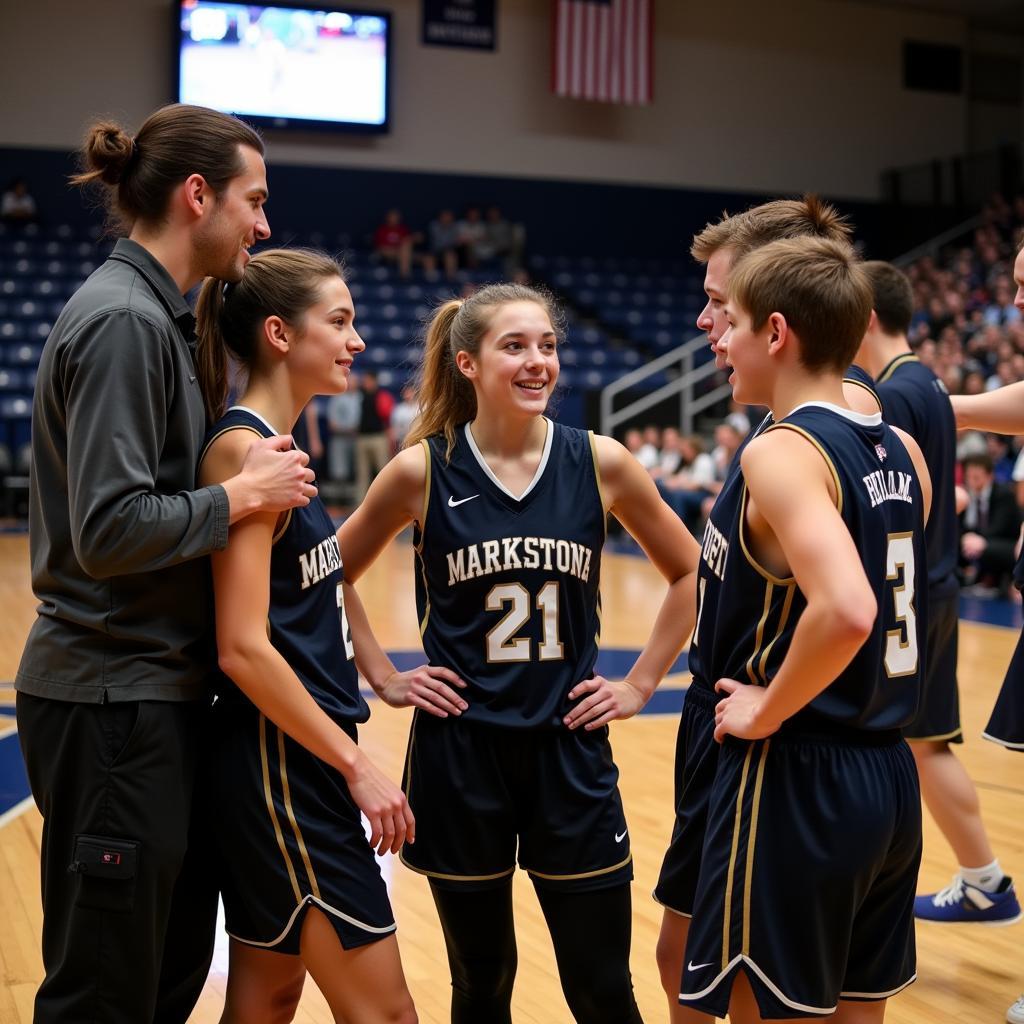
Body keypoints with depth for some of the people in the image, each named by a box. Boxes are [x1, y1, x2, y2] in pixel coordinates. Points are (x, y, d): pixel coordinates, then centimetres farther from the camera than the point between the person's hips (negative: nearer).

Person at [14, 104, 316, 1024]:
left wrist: (255, 471, 5)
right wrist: (244, 495, -13)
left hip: (155, 692, 10)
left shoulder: (155, 314, 13)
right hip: (112, 703, -10)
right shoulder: (122, 320, -16)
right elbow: (110, 528, -23)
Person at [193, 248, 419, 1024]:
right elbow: (244, 649, -22)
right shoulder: (244, 448, -16)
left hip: (295, 763, 9)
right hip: (281, 764, -9)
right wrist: (358, 766, -18)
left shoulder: (273, 445, 11)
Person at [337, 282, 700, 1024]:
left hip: (570, 749, 1)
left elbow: (690, 574, 7)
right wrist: (384, 677, 0)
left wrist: (641, 684, 2)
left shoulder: (600, 463, -4)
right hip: (460, 752, 0)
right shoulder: (422, 470, -6)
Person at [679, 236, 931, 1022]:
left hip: (796, 779, -8)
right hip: (889, 776, 8)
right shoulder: (901, 450, 7)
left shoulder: (782, 451, -17)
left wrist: (767, 711, -18)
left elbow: (846, 612, -32)